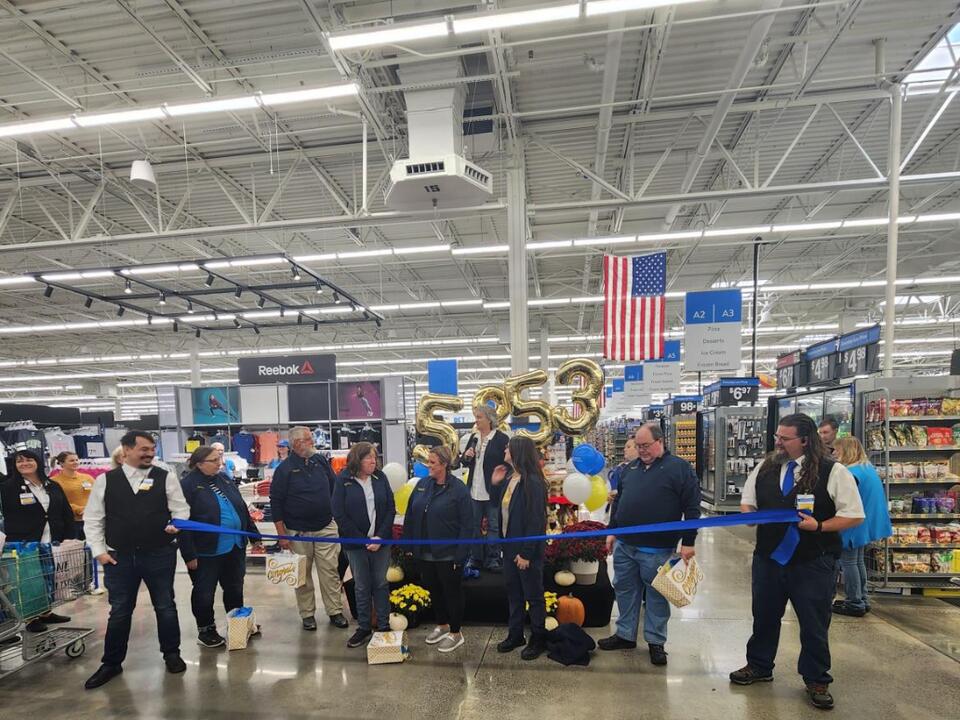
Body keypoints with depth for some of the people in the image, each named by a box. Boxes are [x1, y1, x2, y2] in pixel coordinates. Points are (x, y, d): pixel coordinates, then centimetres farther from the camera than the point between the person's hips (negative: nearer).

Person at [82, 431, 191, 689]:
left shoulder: (166, 477, -3)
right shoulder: (105, 480, 0)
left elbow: (181, 509, 0)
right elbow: (93, 519, 4)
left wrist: (177, 524, -21)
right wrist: (99, 551, -2)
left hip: (160, 555, 0)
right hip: (119, 557, 1)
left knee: (165, 607, 12)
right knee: (119, 611, 12)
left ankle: (171, 654, 30)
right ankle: (111, 663, 30)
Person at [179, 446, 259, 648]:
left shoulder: (223, 479, 9)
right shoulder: (187, 485, -13)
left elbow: (241, 507, 16)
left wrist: (253, 532, 15)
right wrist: (189, 554, -17)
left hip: (234, 546, 7)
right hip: (206, 551, -6)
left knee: (235, 588, 18)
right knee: (204, 593, 10)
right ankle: (205, 631, 28)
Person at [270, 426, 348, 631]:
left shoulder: (321, 461, 4)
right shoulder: (285, 469, -7)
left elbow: (334, 489, 14)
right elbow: (276, 502, -5)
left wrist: (337, 517, 14)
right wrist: (282, 535, -7)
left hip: (326, 528, 2)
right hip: (298, 532, -2)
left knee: (330, 571, 3)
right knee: (303, 576, 9)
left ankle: (335, 611, 14)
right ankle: (307, 614, 23)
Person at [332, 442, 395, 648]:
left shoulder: (380, 478, 0)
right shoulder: (343, 481, -6)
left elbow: (390, 509, 0)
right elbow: (339, 514, -8)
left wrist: (380, 536, -10)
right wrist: (363, 539, -11)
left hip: (381, 541, 2)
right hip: (356, 542, -2)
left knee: (381, 583, 9)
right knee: (361, 586, 9)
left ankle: (384, 626, 22)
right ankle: (363, 627, 23)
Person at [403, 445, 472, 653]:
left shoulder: (459, 489, -14)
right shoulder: (422, 484, 2)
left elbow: (466, 525, -14)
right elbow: (410, 516, 8)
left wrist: (460, 554, -16)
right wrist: (410, 544, 6)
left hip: (448, 555, -6)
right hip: (425, 552, 6)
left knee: (452, 592, 9)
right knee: (433, 590, 20)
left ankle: (455, 633, 27)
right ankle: (442, 626, 40)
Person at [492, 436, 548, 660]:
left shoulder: (532, 482, -21)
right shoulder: (510, 479, 4)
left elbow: (535, 520, -21)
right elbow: (503, 508, 10)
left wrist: (526, 553, -20)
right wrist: (495, 484, 3)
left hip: (527, 550, -8)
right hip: (510, 547, 8)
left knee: (533, 596, 9)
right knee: (513, 593, 20)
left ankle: (538, 639, 26)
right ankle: (515, 634, 35)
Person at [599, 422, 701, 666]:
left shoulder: (680, 468, -7)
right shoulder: (632, 467, 10)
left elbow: (692, 507, -8)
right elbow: (618, 501, 18)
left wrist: (688, 542, -11)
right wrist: (612, 531, 15)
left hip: (657, 549, -5)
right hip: (625, 545, 6)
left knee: (656, 595, 8)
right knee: (625, 590, 15)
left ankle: (656, 641, 23)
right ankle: (625, 635, 29)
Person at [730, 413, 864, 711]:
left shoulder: (833, 472, -10)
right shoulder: (765, 468, 4)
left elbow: (854, 516, -8)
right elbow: (747, 502, 13)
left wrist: (819, 525, -20)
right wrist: (751, 514, -9)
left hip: (814, 563, -4)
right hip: (768, 558, 4)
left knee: (814, 625, 10)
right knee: (764, 616, 18)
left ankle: (817, 681, 31)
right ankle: (759, 666, 38)